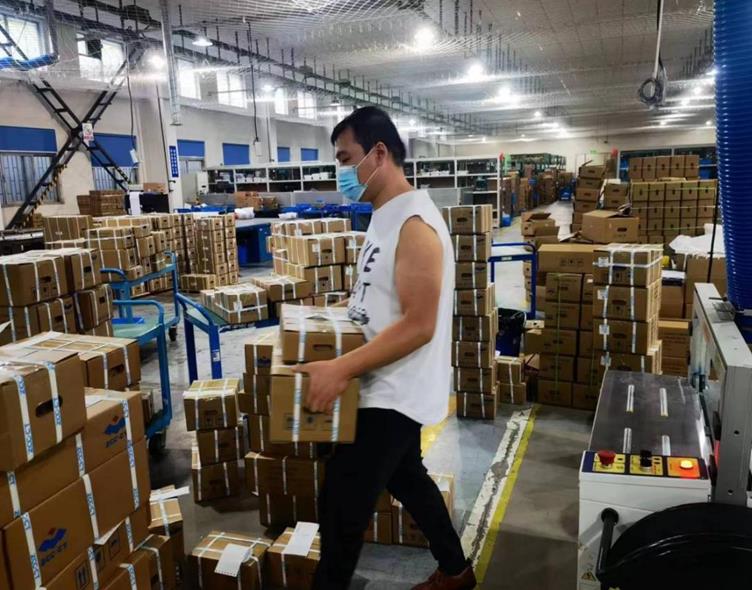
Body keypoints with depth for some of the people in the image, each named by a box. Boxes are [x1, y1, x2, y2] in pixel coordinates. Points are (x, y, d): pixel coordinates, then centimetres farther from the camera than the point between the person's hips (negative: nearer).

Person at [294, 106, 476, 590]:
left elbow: (418, 326, -27)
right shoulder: (385, 216, 9)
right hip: (387, 387, 11)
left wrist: (341, 369, -29)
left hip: (395, 392, -11)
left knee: (342, 507, 0)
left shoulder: (414, 224, -22)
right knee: (406, 478, 25)